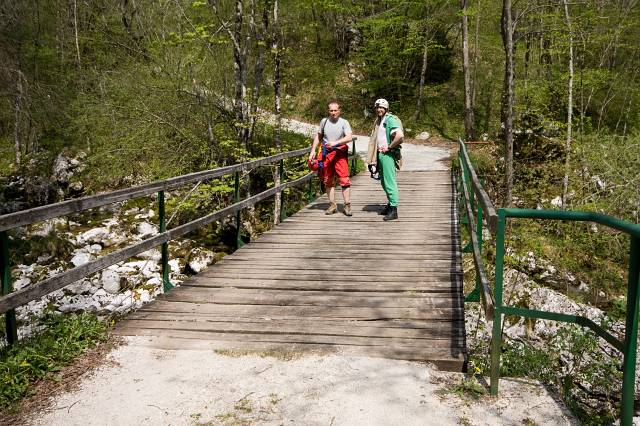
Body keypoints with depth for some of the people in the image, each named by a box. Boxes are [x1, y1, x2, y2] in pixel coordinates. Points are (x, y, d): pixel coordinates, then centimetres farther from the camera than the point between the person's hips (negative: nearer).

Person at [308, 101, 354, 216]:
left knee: (344, 180, -9)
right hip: (326, 154, 4)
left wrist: (335, 142, -25)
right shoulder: (324, 121, 7)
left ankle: (347, 205, -3)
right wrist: (313, 150, 11)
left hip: (340, 153, -4)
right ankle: (333, 205, 17)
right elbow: (318, 136, 17)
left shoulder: (344, 122, -2)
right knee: (328, 180, 7)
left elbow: (349, 137, -15)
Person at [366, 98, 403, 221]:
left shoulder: (390, 120, -13)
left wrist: (389, 147, -17)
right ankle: (390, 203, 30)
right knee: (383, 181, 17)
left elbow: (400, 136, -26)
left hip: (388, 154, -10)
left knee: (390, 181, -9)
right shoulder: (379, 121, 16)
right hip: (380, 154, 10)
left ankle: (393, 210, -6)